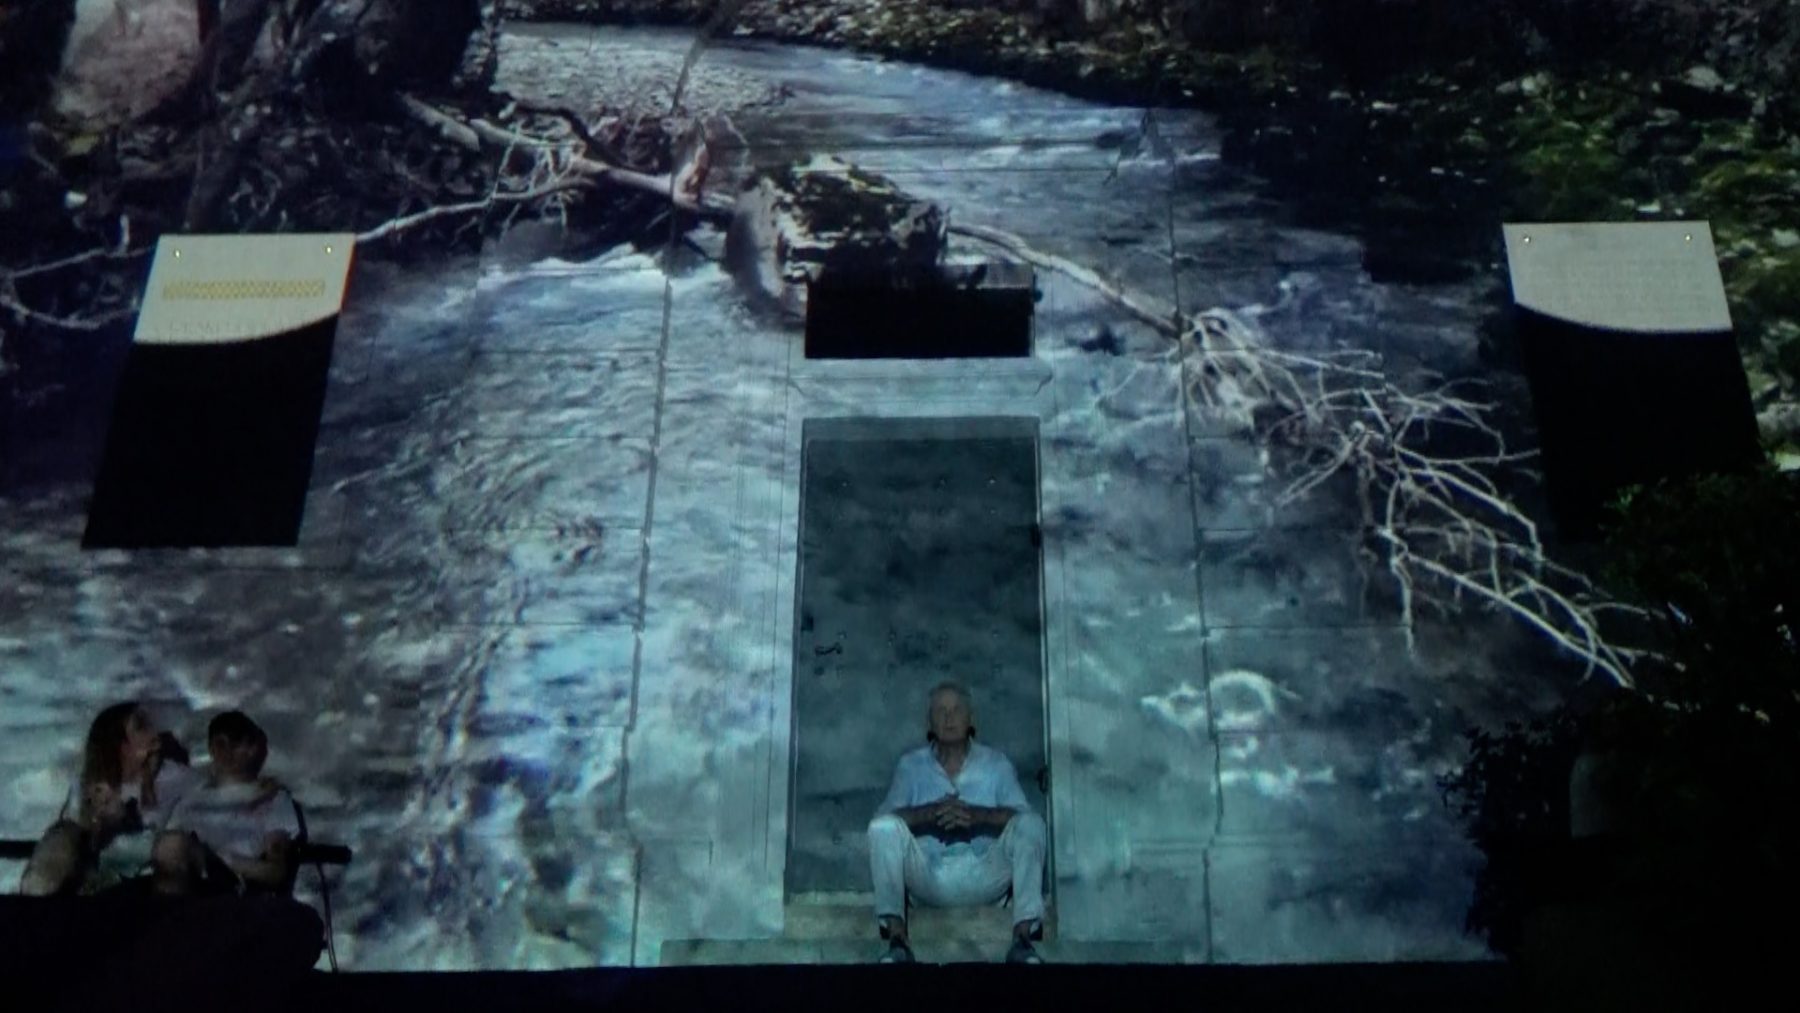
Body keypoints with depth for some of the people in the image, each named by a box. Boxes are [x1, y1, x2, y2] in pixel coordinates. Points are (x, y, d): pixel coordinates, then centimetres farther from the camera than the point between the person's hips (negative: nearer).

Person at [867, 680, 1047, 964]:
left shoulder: (996, 762, 14)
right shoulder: (911, 765, 14)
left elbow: (1020, 814, -1)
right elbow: (886, 815, -2)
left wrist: (976, 815, -20)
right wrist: (930, 812, -20)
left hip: (983, 877, 0)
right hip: (929, 876, 0)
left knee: (1030, 823, -23)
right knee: (883, 827, -25)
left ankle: (1023, 937, -32)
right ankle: (896, 938, -32)